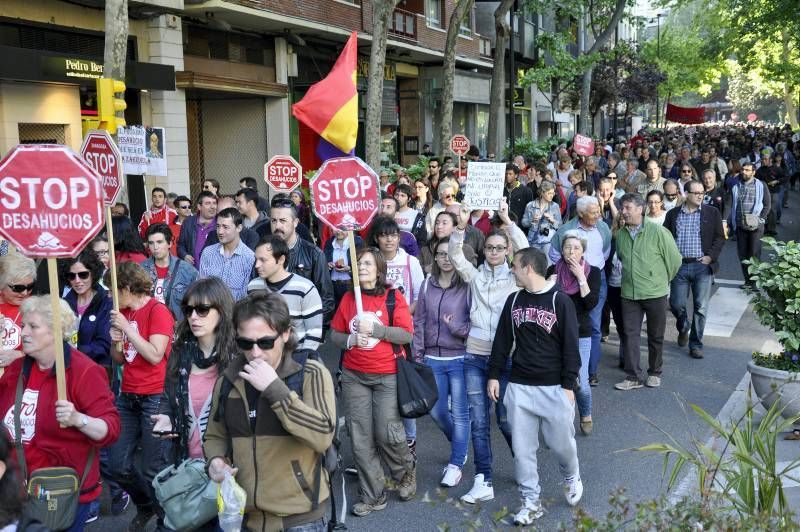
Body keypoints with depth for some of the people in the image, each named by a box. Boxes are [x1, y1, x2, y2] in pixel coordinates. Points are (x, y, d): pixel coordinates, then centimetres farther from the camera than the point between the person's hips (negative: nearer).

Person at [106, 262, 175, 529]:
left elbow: (155, 356, -19)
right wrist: (116, 341, -4)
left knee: (153, 469, -3)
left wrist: (128, 327, -16)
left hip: (154, 397, -7)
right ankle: (146, 506, 35)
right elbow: (119, 359, 16)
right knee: (118, 466, 10)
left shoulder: (158, 310, -10)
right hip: (128, 396, 7)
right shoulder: (122, 313, 12)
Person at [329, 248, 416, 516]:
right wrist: (350, 340, -12)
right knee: (361, 438, 4)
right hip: (354, 376, 3)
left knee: (387, 434, -5)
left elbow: (407, 335, -9)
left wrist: (374, 328, -18)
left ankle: (407, 471, 28)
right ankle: (373, 496, 17)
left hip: (387, 376, -3)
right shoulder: (348, 299, 6)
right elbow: (334, 334, 9)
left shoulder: (393, 297, -4)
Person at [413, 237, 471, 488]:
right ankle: (460, 446, 39)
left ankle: (455, 464, 17)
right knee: (436, 410, 12)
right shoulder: (428, 285, 5)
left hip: (459, 358, -4)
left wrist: (457, 327, -21)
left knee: (459, 412, 3)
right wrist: (417, 354, 5)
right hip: (433, 358, 4)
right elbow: (419, 321, 8)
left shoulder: (467, 286, -7)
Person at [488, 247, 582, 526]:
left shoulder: (560, 301, -9)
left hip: (554, 388, -4)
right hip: (519, 387, 4)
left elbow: (570, 347, -7)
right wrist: (494, 375, 9)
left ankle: (572, 477, 40)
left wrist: (568, 385, -9)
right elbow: (502, 340, 11)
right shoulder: (513, 300, 5)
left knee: (561, 442, 7)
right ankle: (531, 502, 19)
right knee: (522, 448, 5)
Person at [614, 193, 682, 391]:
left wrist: (663, 280, 7)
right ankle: (633, 377, 9)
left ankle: (655, 373, 25)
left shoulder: (658, 231, -10)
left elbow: (674, 259, -3)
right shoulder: (621, 234, 5)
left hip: (655, 293, -4)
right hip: (629, 294, 4)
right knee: (631, 334, 2)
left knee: (656, 336, 9)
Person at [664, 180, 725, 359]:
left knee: (700, 307, -1)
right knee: (676, 304, 2)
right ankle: (683, 329, 34)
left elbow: (720, 237, 5)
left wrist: (710, 256, -9)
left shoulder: (712, 213, 5)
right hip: (679, 265, 1)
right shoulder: (673, 214, 8)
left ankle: (696, 344, 11)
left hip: (702, 265, -1)